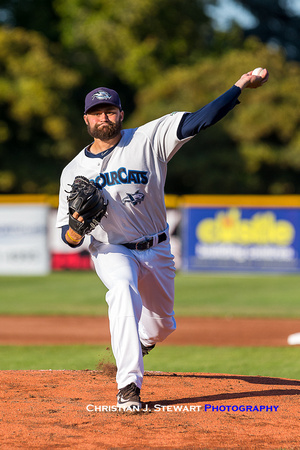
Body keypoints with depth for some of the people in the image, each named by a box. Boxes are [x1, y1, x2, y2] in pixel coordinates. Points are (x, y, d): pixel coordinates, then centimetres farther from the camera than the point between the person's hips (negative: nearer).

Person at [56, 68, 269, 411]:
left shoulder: (148, 139, -7)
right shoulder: (74, 171, -2)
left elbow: (198, 121, -16)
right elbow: (68, 237, 0)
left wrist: (240, 86, -26)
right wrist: (76, 231, -25)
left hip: (156, 251, 2)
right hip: (111, 251, -2)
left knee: (161, 327, 12)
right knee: (123, 288, -34)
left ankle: (139, 340, 53)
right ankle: (129, 386, -40)